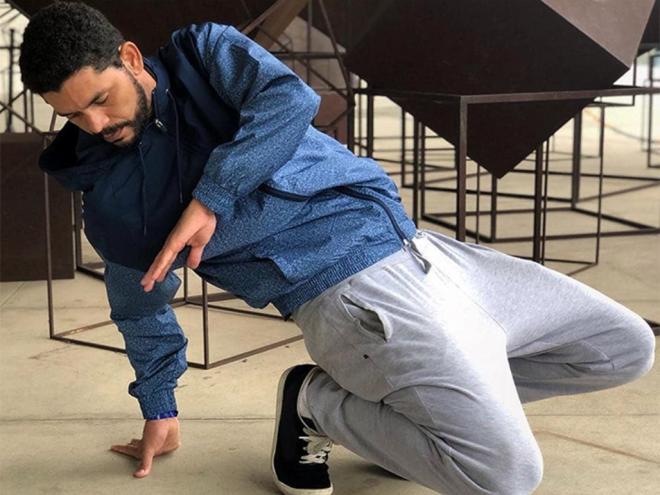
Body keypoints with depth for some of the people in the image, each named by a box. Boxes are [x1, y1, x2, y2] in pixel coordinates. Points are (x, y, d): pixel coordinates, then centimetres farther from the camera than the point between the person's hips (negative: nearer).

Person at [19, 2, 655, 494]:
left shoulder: (203, 53, 5)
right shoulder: (108, 202, 5)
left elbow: (290, 98, -14)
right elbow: (143, 310, 21)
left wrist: (209, 198, -17)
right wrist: (158, 412, 27)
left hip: (415, 244, 4)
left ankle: (433, 397, 14)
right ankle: (317, 402, -1)